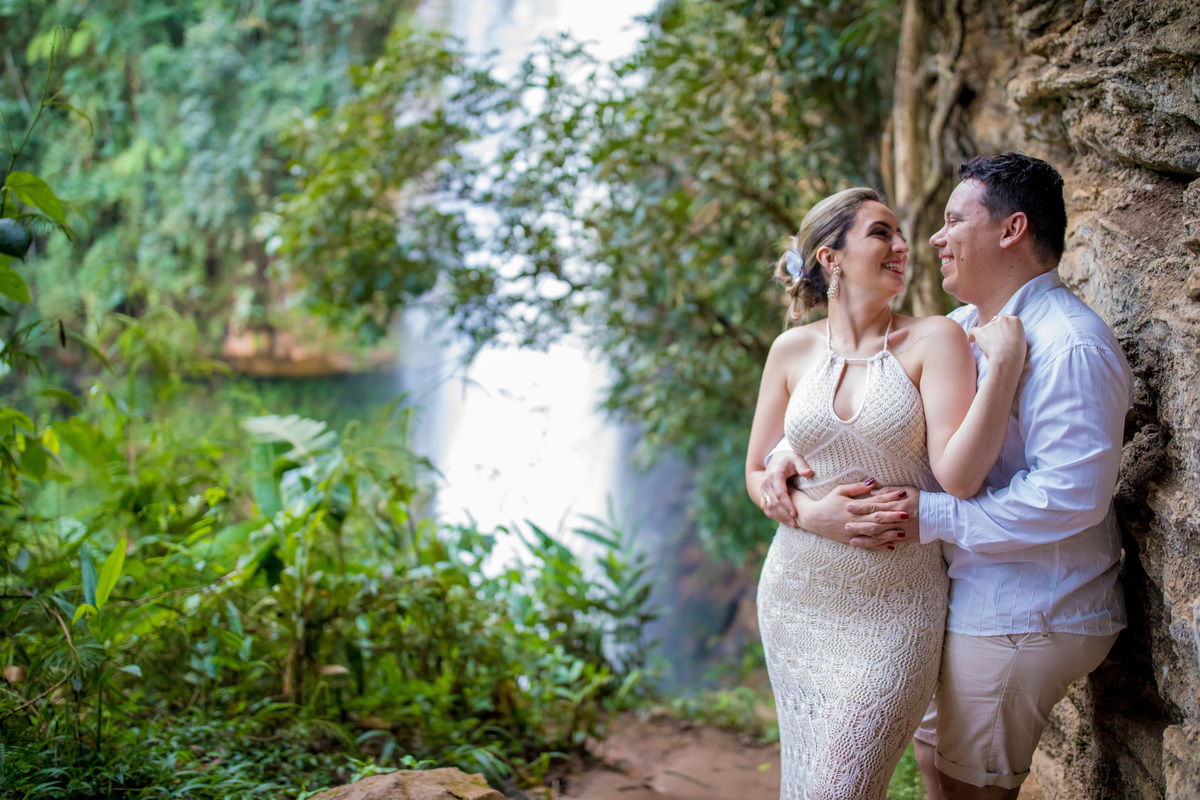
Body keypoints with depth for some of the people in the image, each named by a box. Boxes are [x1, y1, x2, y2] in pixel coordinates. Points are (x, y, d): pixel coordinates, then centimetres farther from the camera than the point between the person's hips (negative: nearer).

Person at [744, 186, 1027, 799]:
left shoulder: (934, 341, -4)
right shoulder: (794, 349, 4)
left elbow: (958, 477, -15)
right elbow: (759, 475, 10)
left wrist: (1004, 364, -19)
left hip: (893, 608, -3)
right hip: (796, 594, 3)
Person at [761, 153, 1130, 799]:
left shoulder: (1070, 346, -21)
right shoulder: (961, 327, 10)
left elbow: (1069, 495, -29)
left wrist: (932, 519, -27)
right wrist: (787, 453, -5)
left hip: (1022, 622, -9)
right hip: (967, 599, 9)